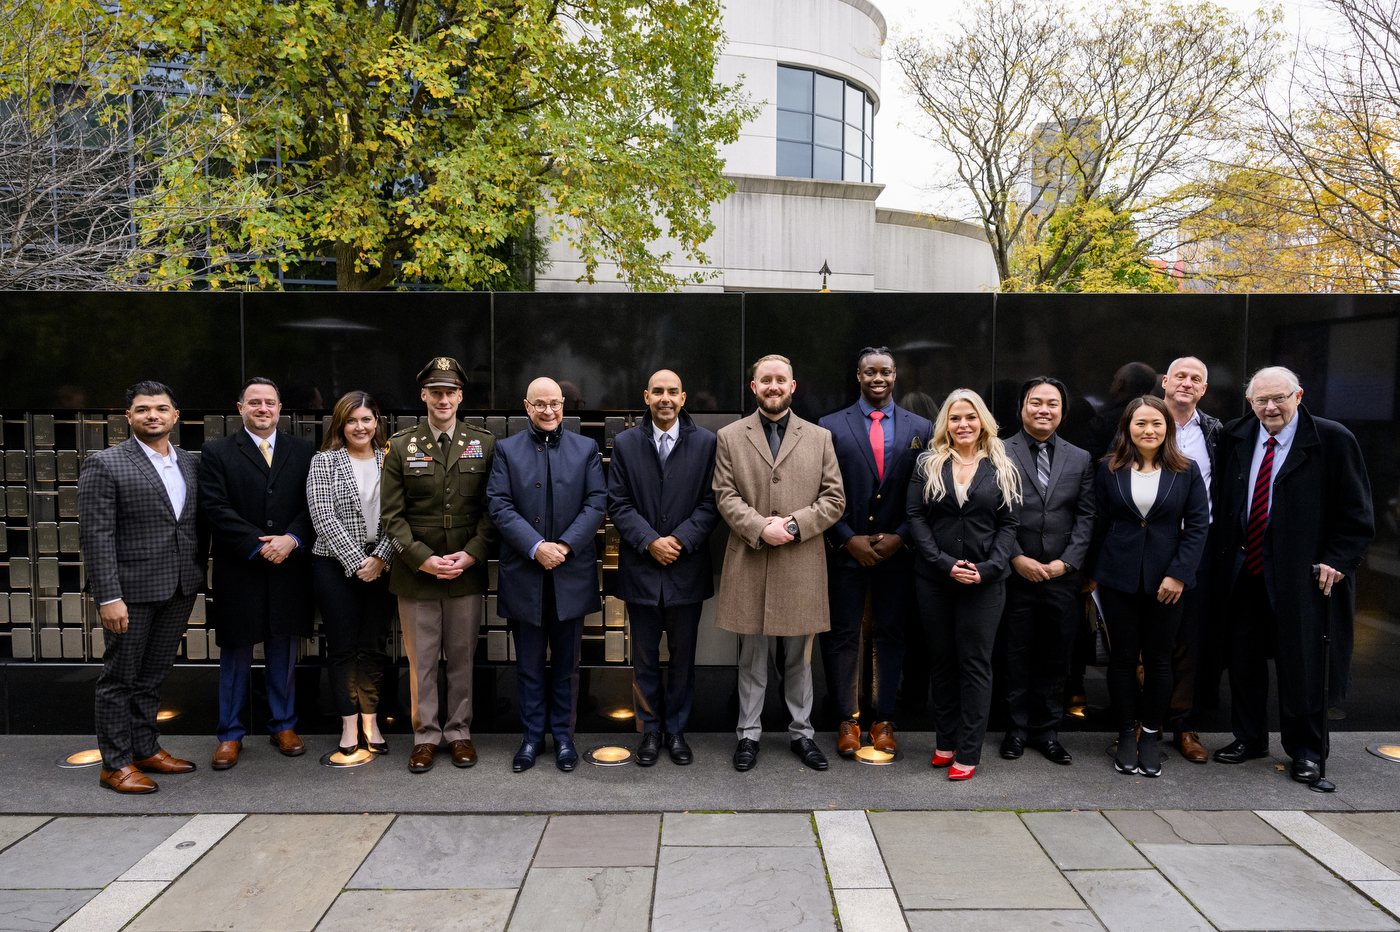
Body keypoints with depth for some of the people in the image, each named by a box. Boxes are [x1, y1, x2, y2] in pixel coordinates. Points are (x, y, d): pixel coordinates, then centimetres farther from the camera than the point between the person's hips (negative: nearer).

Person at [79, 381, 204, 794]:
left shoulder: (190, 463, 10)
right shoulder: (104, 465, -8)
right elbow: (97, 536, -12)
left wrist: (198, 576, 8)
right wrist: (108, 597, -17)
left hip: (179, 589, 6)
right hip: (131, 591, -5)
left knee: (153, 676, 17)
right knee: (120, 678, 6)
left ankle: (147, 749, 28)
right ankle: (116, 764, 16)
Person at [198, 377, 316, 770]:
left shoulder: (304, 451, 8)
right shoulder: (216, 453, 2)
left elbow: (314, 504, 1)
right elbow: (215, 508, -8)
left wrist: (290, 539, -15)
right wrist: (259, 545, -16)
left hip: (289, 569, 2)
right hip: (238, 572, -2)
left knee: (284, 651, 12)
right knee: (235, 653, 8)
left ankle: (284, 726, 25)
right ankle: (231, 734, 20)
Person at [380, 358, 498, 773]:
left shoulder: (485, 443, 4)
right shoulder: (400, 446, 3)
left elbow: (492, 508, 3)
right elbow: (391, 515, 0)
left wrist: (472, 554, -9)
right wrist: (423, 559, -11)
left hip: (468, 571, 1)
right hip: (416, 572, 0)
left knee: (462, 657, 9)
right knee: (421, 660, 7)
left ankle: (458, 731, 24)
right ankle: (426, 735, 20)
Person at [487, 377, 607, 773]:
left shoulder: (586, 449, 6)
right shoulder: (506, 450, 5)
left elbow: (597, 502, -2)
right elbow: (499, 505, -5)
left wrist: (565, 545, -14)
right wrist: (536, 547, -17)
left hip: (571, 573, 0)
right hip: (524, 574, 0)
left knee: (566, 662, 10)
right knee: (529, 664, 9)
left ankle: (563, 735, 23)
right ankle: (532, 734, 23)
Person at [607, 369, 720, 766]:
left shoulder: (706, 442, 1)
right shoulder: (625, 443, 4)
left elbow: (710, 503, -3)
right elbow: (617, 503, -1)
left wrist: (680, 540, -14)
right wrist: (649, 541, -13)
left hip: (687, 569, 0)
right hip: (640, 569, 1)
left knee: (683, 657, 10)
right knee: (644, 658, 10)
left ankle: (676, 730, 25)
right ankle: (650, 730, 24)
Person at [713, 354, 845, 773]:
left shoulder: (819, 437, 9)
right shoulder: (730, 436, 7)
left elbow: (834, 498, 4)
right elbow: (725, 496, 0)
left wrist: (794, 524, -11)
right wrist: (759, 527, -15)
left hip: (801, 566, 1)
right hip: (750, 565, -1)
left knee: (799, 657, 10)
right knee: (752, 656, 7)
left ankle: (801, 732, 24)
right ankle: (749, 733, 20)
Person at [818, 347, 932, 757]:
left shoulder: (920, 429, 6)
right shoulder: (831, 427, 2)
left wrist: (900, 536, -8)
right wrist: (849, 539, -9)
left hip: (897, 552, 1)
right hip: (846, 551, -1)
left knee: (890, 636, 8)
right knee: (843, 636, 4)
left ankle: (884, 720, 21)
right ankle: (848, 720, 18)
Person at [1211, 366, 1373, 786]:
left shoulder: (1333, 440, -4)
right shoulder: (1234, 437, 8)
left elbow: (1357, 513, -2)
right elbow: (1221, 500, 17)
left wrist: (1337, 560, -9)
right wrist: (1221, 555, 10)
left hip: (1298, 574, -4)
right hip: (1241, 570, 4)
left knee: (1300, 663, 2)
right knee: (1243, 657, 12)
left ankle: (1306, 750, 18)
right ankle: (1249, 738, 28)